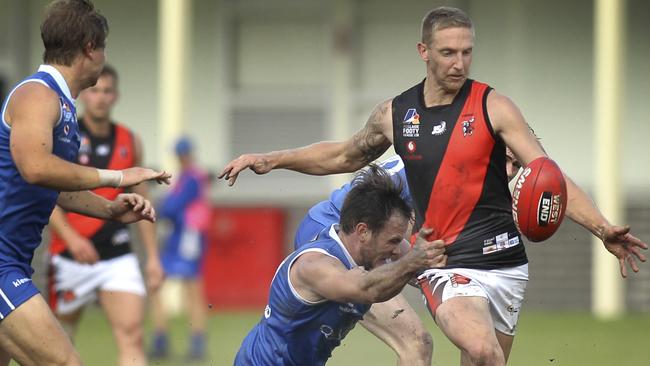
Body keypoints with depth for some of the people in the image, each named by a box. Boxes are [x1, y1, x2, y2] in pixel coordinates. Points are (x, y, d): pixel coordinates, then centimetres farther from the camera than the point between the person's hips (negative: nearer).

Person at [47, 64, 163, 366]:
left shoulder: (129, 142, 8)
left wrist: (153, 257, 11)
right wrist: (71, 238, -24)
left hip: (118, 257, 2)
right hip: (71, 258, -2)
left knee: (132, 335, -15)